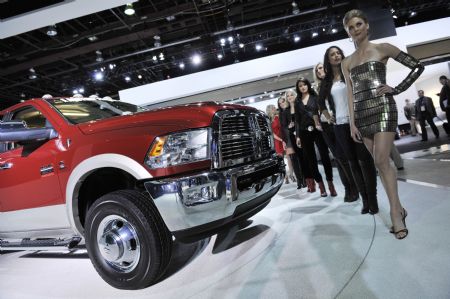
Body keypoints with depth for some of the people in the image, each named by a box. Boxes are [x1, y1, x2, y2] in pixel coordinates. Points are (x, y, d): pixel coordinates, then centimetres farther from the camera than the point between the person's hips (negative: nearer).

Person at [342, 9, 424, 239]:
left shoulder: (382, 49, 5)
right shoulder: (347, 62, 15)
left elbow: (418, 66, 7)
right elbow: (350, 94, 10)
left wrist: (397, 89, -4)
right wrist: (352, 123, 3)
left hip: (383, 108, -4)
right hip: (362, 113, 4)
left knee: (381, 161, -14)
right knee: (379, 163, 5)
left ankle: (395, 212, -4)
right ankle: (398, 208, 17)